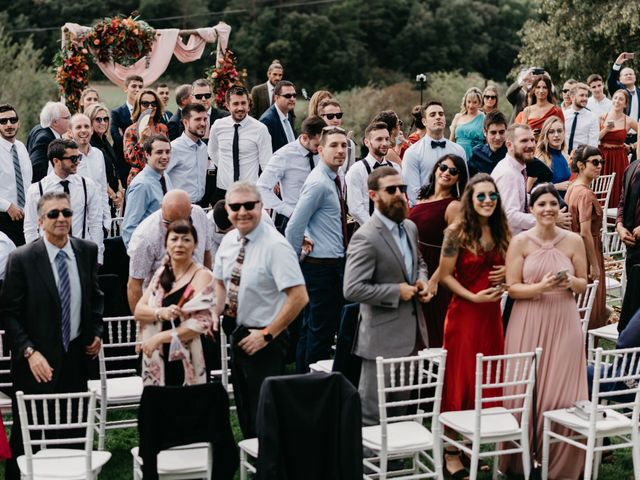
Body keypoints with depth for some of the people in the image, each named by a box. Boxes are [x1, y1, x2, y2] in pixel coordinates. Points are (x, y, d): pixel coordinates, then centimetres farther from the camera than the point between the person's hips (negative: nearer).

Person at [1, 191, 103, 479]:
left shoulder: (88, 251, 2)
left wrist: (96, 332, 6)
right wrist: (29, 352, -19)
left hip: (76, 356, 4)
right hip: (37, 362, -4)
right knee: (26, 437, 6)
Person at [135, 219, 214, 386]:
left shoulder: (202, 276, -5)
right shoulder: (161, 273, 12)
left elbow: (201, 323, -14)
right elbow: (138, 311, 7)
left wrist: (159, 338, -14)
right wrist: (161, 313, -15)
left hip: (188, 363, -5)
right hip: (158, 361, 5)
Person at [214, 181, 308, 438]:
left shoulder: (275, 246, -21)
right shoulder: (228, 242, 1)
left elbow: (299, 297, -25)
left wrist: (267, 334, -21)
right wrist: (214, 315, 1)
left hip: (264, 342, -7)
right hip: (237, 336, 8)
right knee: (245, 413, 20)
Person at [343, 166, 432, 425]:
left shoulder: (410, 228, 8)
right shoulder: (365, 238, -18)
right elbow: (352, 289, -24)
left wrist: (422, 281, 3)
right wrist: (397, 292, -19)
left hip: (412, 333, 8)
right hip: (383, 338, -8)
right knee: (372, 413, 2)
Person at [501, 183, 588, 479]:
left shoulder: (573, 241, 4)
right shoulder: (520, 242, -1)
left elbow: (583, 283, 10)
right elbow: (512, 288, -4)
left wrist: (570, 282, -12)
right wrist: (541, 287, -20)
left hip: (564, 324, 1)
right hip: (529, 324, -1)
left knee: (562, 393, 1)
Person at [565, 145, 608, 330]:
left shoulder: (572, 188, 8)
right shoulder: (586, 193, -19)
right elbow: (586, 233, -23)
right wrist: (595, 266, -18)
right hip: (587, 252, -9)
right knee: (591, 308, 1)